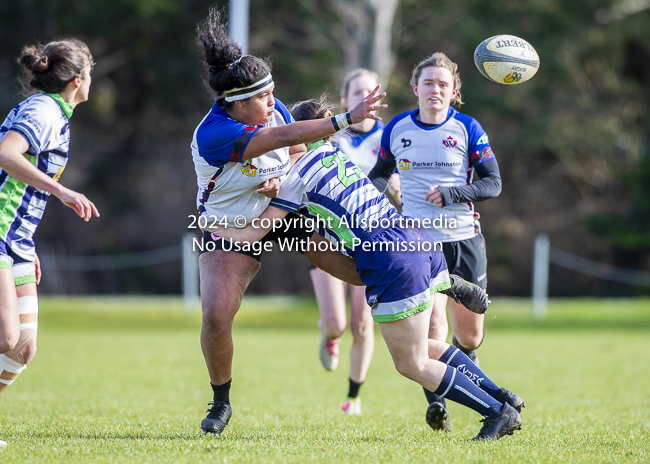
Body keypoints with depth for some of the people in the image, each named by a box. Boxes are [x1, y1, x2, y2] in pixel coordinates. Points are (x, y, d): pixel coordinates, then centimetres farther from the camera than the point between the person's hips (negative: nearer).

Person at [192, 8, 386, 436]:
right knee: (216, 316, -18)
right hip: (231, 231, -4)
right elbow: (284, 137, -40)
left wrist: (282, 178, -21)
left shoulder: (272, 109, -14)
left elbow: (298, 149, 3)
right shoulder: (213, 135, -33)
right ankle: (221, 403, 4)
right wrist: (346, 119, -42)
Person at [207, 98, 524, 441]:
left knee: (412, 365, 3)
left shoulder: (300, 175, -3)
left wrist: (216, 228, 17)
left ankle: (499, 413, 3)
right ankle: (504, 397, 19)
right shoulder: (335, 153, 19)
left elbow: (251, 235, -1)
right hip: (418, 241, 9)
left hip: (393, 263, -9)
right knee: (418, 350, 22)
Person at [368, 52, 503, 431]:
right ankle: (436, 402, -5)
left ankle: (466, 355, 48)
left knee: (470, 335, 10)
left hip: (464, 239, 1)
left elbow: (493, 183, -1)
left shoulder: (467, 129, -1)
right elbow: (381, 173, 19)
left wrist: (450, 194, -16)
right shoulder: (397, 129, 3)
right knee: (433, 324, -20)